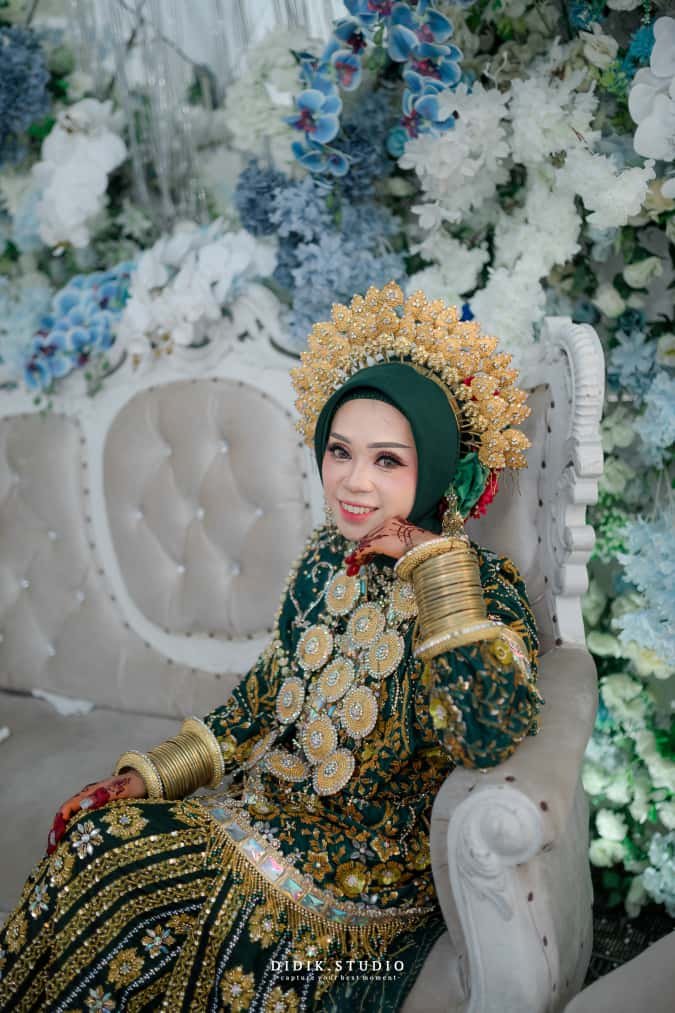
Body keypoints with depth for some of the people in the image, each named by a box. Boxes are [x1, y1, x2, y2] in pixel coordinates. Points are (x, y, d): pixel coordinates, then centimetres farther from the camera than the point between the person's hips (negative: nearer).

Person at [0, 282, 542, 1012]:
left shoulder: (481, 589, -18)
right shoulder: (326, 557, -1)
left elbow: (492, 736, -35)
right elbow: (268, 692, 9)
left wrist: (436, 563, -29)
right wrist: (150, 776, 3)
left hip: (371, 864, -5)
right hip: (265, 805, 6)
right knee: (99, 841, -12)